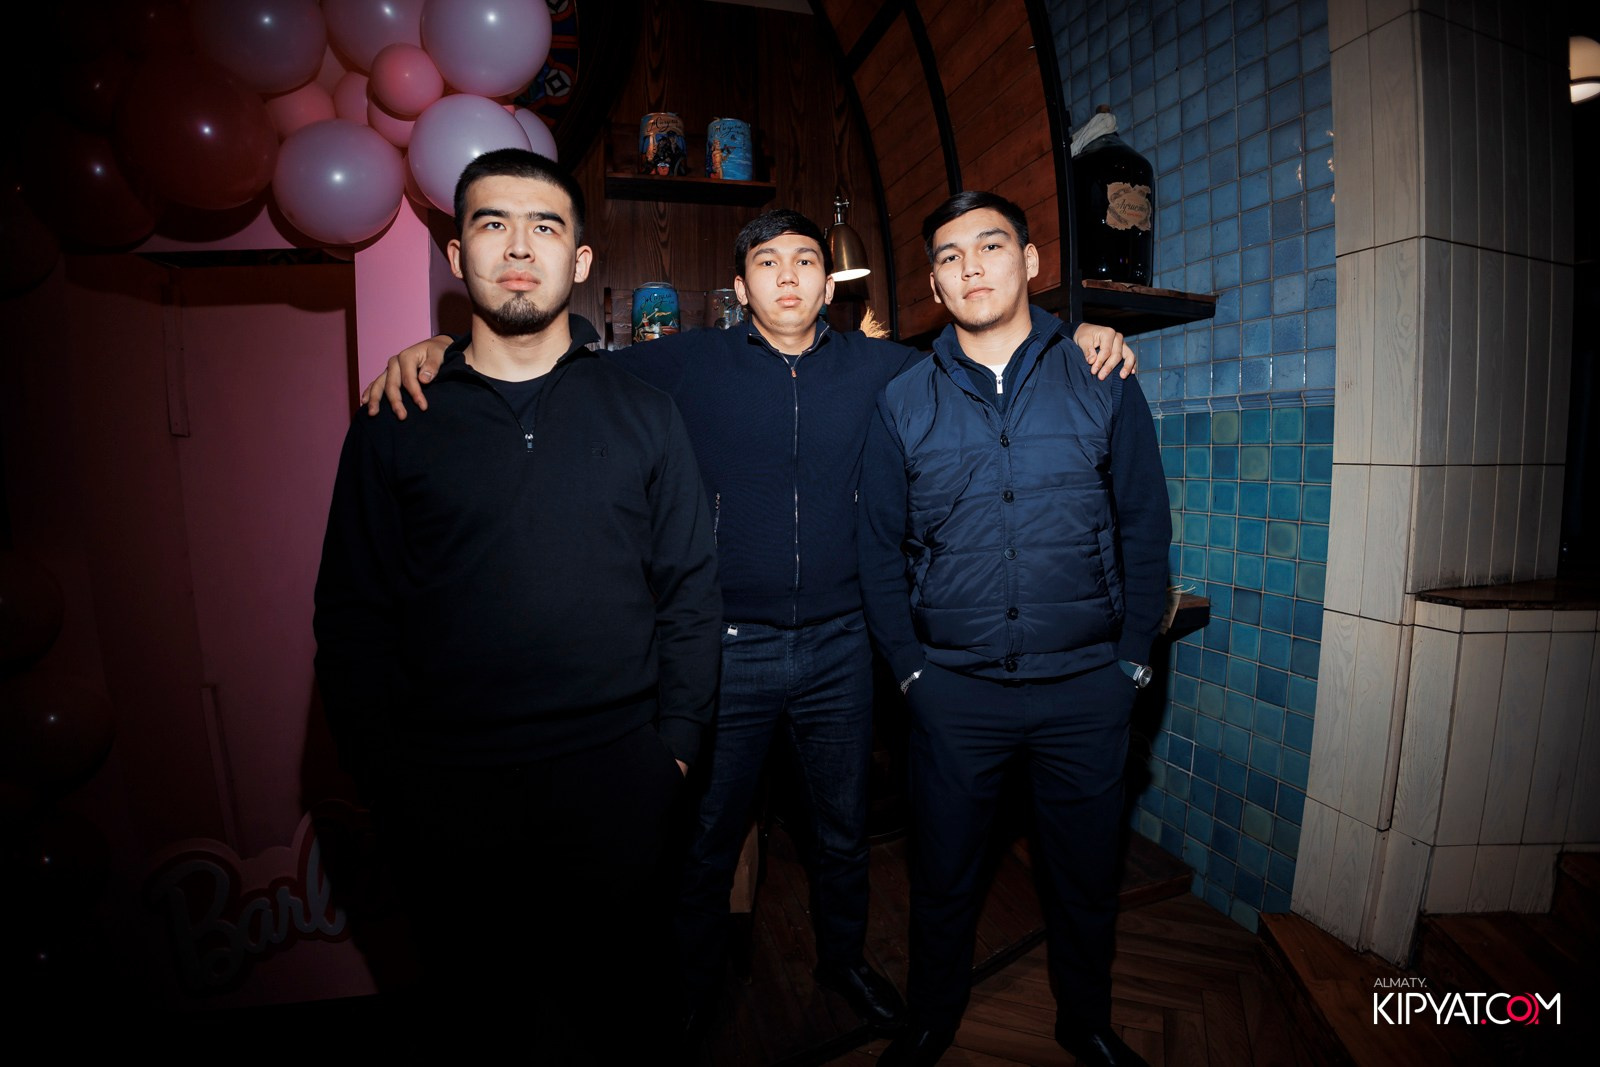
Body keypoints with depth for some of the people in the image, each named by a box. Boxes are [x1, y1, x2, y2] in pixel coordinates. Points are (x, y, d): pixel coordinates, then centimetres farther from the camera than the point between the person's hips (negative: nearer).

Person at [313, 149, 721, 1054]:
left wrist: (674, 744, -4)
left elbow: (691, 592, 1)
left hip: (616, 775, 0)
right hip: (447, 791, 1)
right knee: (473, 1003, 19)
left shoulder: (647, 414, 1)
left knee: (614, 1006, 18)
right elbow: (354, 620, 3)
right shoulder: (395, 426, 2)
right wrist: (387, 776, -2)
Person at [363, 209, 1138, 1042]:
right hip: (727, 649, -2)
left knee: (842, 831, 21)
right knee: (706, 840, 15)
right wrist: (441, 347, -12)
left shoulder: (875, 367, 4)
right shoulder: (688, 364, -2)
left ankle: (843, 959, 50)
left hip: (839, 646, 2)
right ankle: (693, 989, 43)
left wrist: (1080, 340, 1)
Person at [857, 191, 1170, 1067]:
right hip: (953, 688, 0)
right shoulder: (903, 403, 1)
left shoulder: (1102, 383, 1)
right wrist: (910, 666, -1)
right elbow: (880, 549, 3)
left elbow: (1144, 528, 3)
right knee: (942, 873, 16)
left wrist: (1130, 658, 0)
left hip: (1086, 687, 1)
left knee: (1084, 875, 18)